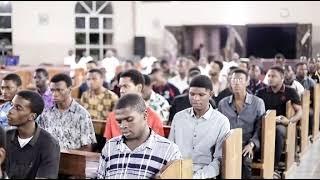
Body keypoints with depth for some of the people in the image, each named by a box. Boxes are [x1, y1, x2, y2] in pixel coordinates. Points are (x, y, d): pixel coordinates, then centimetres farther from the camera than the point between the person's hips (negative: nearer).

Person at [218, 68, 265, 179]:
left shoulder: (258, 103, 6)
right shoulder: (223, 103, 13)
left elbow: (260, 128, 2)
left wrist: (251, 144, -15)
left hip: (247, 145, -1)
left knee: (245, 159, -34)